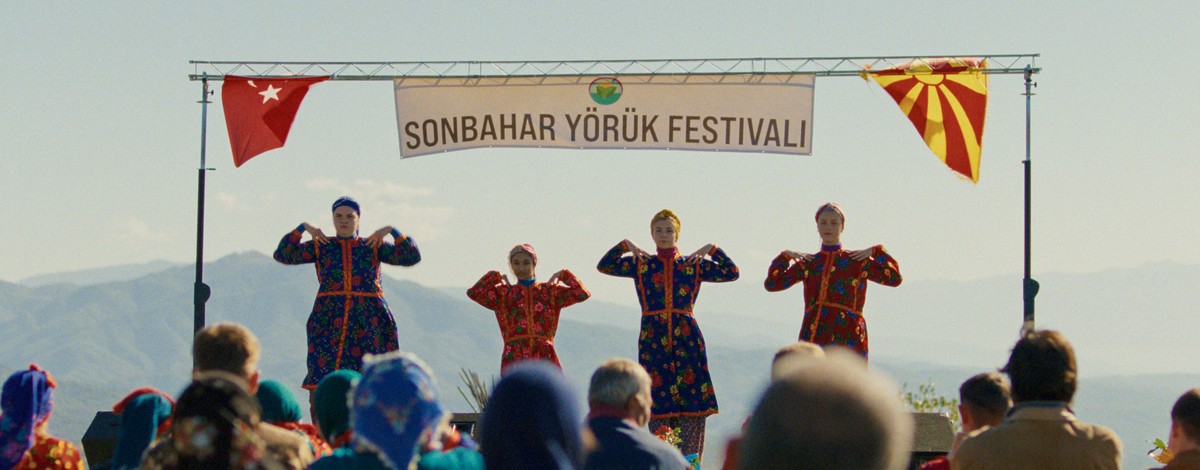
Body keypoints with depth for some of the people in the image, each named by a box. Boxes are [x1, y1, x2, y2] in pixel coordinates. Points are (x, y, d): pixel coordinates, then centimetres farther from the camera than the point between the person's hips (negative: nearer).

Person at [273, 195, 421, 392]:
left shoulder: (373, 246, 11)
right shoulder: (321, 246, 11)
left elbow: (412, 257, 3)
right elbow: (283, 255, 3)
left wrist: (391, 230, -4)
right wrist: (303, 227, -2)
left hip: (367, 323, 0)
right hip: (329, 322, 0)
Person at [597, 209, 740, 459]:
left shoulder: (694, 265, 11)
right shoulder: (641, 264, 11)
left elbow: (731, 273, 7)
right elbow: (604, 266, 4)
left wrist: (712, 250, 1)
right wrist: (625, 246, 0)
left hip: (687, 337, 0)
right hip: (653, 339, 0)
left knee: (692, 400, -7)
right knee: (657, 399, -5)